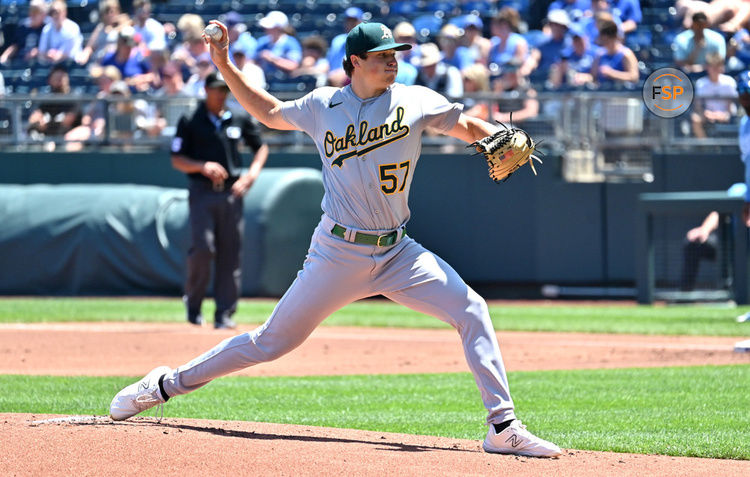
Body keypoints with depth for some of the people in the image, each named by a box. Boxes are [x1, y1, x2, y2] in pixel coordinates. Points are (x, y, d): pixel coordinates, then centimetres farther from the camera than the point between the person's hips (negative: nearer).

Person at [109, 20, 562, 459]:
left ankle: (503, 427, -13)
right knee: (274, 340, 2)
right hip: (338, 254, -1)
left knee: (471, 311, -16)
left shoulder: (416, 101, 2)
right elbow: (270, 112, 19)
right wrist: (225, 66, 13)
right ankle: (168, 384, 18)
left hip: (397, 253, 1)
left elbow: (467, 127, 9)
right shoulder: (323, 105, 3)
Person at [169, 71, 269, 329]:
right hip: (202, 192, -3)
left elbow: (261, 147, 20)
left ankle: (224, 313, 5)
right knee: (202, 248, -14)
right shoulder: (190, 122, 3)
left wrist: (252, 173, 3)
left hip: (231, 192, 3)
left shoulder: (238, 121, 11)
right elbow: (177, 160, 1)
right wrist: (202, 166, -17)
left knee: (230, 254, 0)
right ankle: (193, 303, 6)